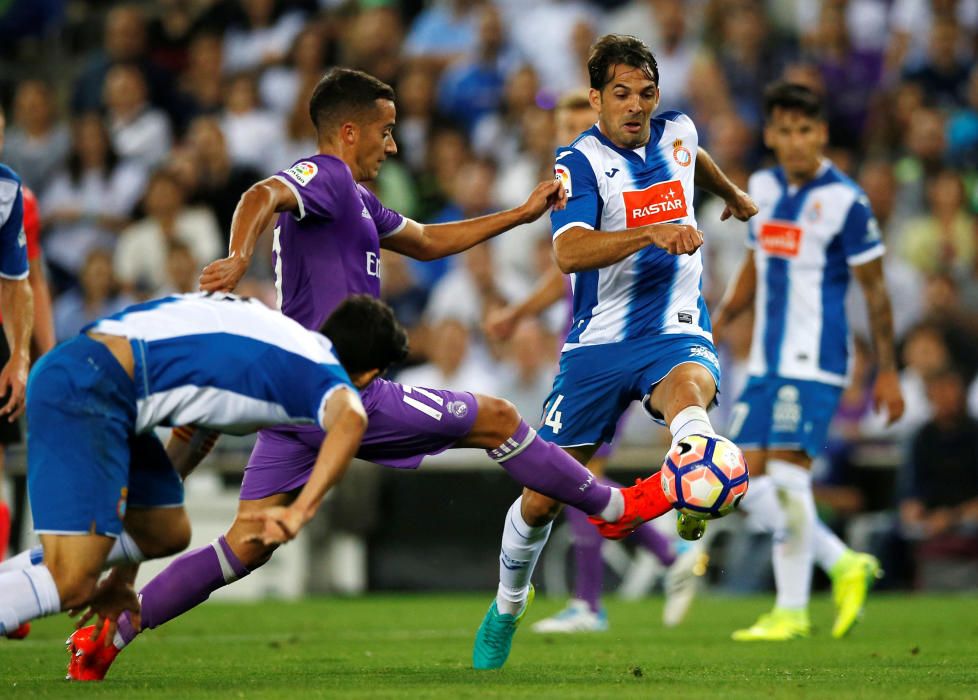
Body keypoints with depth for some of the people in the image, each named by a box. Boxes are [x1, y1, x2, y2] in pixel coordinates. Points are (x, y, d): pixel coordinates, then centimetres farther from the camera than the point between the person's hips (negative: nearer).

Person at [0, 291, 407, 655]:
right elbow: (351, 419, -24)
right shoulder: (323, 374, 2)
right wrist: (301, 510, -33)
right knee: (70, 587, -14)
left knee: (167, 536, 16)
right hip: (85, 393, -9)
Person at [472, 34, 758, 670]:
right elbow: (570, 253, -28)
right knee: (542, 500, 3)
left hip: (674, 333, 2)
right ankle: (508, 605, 28)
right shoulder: (580, 162, -10)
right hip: (598, 343, -2)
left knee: (690, 388, -37)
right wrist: (652, 232, -41)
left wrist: (733, 194, 52)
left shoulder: (677, 133, 5)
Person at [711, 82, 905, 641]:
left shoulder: (845, 200, -10)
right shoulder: (763, 187, 9)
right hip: (766, 362, 7)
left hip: (813, 363, -7)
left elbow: (874, 288, -6)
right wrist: (723, 317, 9)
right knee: (747, 483, 4)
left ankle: (792, 610, -4)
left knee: (787, 477, -12)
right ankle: (844, 564, 17)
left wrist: (888, 371, -5)